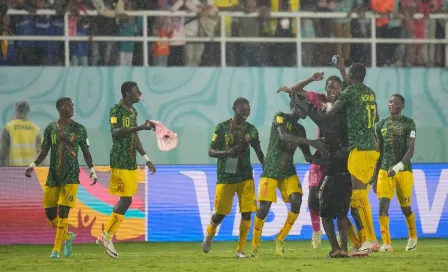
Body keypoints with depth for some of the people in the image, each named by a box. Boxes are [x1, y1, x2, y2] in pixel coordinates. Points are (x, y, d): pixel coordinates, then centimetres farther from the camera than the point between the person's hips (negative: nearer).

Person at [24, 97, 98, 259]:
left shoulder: (79, 129, 2)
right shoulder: (50, 129, 4)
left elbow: (86, 152, 8)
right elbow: (44, 152, 6)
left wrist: (92, 169, -2)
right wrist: (33, 165, -9)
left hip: (71, 177, -2)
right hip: (53, 176, 2)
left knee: (63, 211, -11)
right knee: (49, 212, 1)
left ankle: (56, 249, -5)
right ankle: (67, 237, 27)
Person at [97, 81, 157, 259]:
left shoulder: (133, 111, 15)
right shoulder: (116, 110, -12)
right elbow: (116, 132, -28)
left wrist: (146, 159, 23)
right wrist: (141, 127, -36)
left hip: (131, 163, 9)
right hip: (120, 162, -9)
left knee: (125, 201, 8)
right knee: (126, 200, -11)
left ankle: (106, 237, 15)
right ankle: (107, 237, -1)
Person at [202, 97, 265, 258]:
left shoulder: (251, 129, 2)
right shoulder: (222, 127, -7)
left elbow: (259, 152, 12)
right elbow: (211, 151, -7)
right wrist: (227, 152, -25)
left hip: (245, 177, 2)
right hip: (225, 177, -2)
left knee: (247, 213, -7)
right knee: (220, 213, 3)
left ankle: (240, 249, 4)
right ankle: (209, 234, 36)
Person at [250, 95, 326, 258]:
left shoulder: (300, 129, 10)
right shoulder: (280, 118, -8)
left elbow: (308, 157, 10)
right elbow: (283, 136, -29)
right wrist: (310, 142, -36)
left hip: (288, 171, 5)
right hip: (271, 170, -5)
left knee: (296, 202, -16)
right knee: (264, 207, -11)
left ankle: (280, 239, 0)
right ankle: (255, 245, 6)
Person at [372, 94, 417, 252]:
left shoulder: (408, 124, -1)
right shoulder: (381, 125, 11)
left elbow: (410, 150, -9)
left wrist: (399, 166, -25)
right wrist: (375, 177, 13)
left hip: (404, 170, -3)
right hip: (384, 171, 3)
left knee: (405, 207, 6)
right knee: (383, 205, -13)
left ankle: (413, 237, 31)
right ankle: (386, 243, -15)